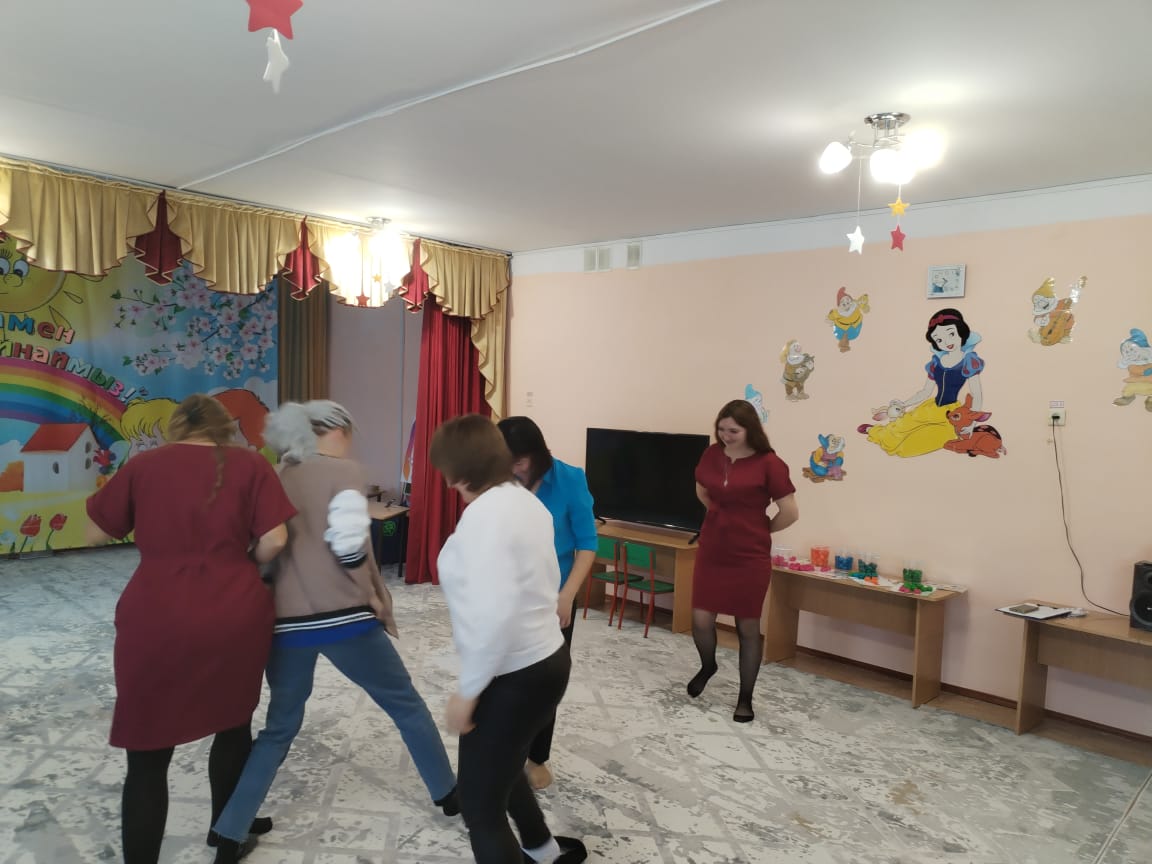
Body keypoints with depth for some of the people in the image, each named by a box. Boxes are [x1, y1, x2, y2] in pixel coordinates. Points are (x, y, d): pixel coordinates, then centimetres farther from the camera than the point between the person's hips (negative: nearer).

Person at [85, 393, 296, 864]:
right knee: (234, 725, 24)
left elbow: (96, 532, 10)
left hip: (155, 623, 0)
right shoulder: (249, 464, 0)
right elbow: (275, 538, -7)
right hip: (235, 618, 1)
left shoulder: (142, 465, 3)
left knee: (148, 754, 11)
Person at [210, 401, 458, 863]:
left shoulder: (275, 480, 11)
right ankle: (448, 794, 28)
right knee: (406, 703, 15)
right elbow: (348, 541, -17)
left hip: (286, 620, 5)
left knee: (279, 727, 20)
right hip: (344, 616, -5)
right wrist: (373, 593, -4)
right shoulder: (343, 470, -6)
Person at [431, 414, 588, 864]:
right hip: (545, 659, 10)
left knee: (479, 802, 8)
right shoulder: (526, 501, 5)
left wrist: (466, 691, -20)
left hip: (514, 675, -10)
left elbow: (493, 617, -31)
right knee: (499, 768, 31)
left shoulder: (484, 514, -24)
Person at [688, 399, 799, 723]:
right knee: (701, 621, 3)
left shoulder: (768, 463, -14)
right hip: (711, 553, 4)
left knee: (748, 628, 7)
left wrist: (759, 530, 2)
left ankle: (745, 699, 24)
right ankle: (707, 666, 36)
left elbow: (790, 512, -10)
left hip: (750, 558, -4)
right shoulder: (712, 455, 1)